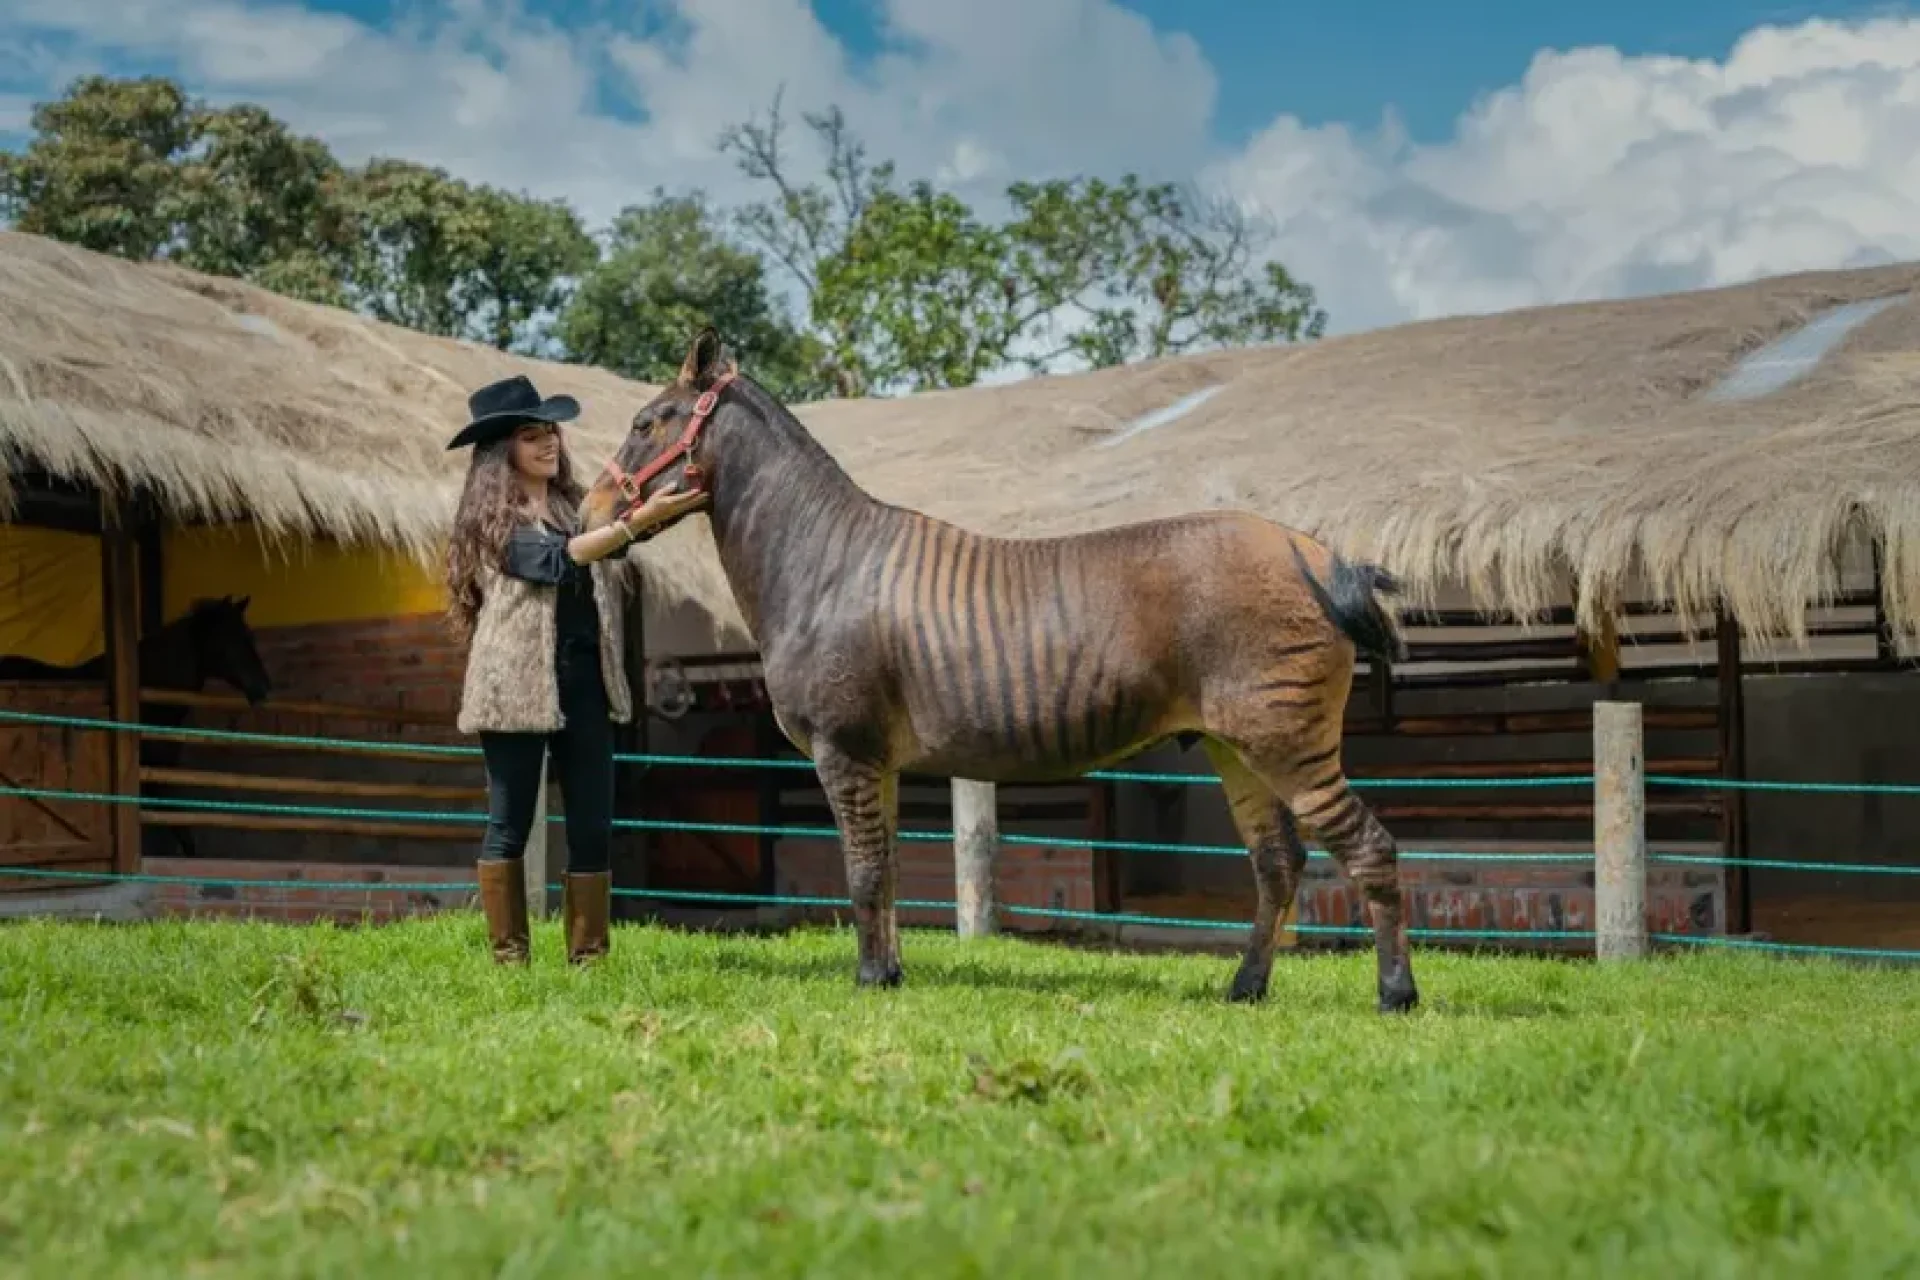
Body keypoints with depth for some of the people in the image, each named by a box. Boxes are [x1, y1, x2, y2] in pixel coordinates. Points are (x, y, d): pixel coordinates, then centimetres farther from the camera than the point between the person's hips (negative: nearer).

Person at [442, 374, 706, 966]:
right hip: (519, 685, -5)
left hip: (584, 681, 5)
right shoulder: (491, 519, -3)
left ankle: (588, 956, 9)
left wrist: (668, 507, -18)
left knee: (592, 826, 4)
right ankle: (508, 955, 11)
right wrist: (638, 520, -28)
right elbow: (555, 561, -18)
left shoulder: (578, 506, 14)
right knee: (509, 823, 2)